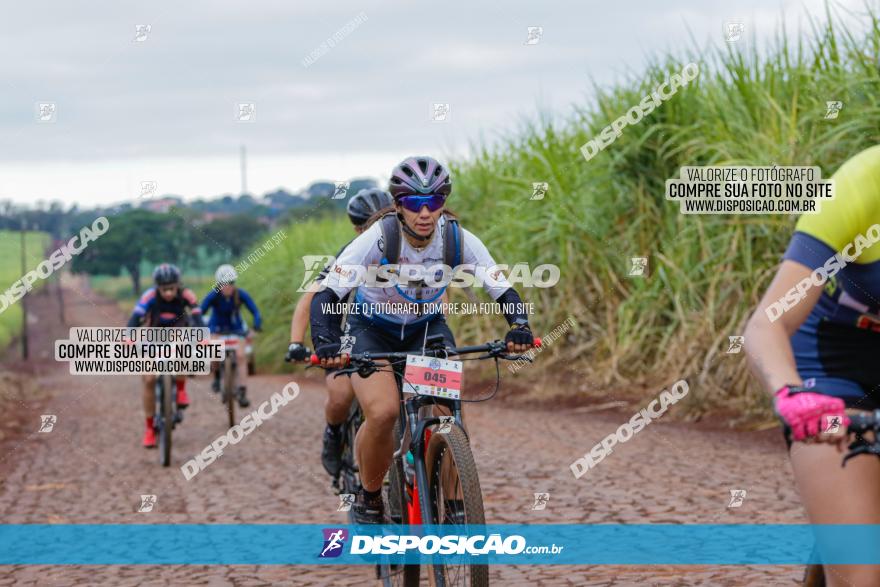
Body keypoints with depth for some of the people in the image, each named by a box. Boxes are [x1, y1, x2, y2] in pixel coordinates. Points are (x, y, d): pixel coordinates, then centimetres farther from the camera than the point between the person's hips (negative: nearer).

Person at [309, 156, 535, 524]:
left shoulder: (458, 239, -21)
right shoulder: (378, 238, -28)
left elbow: (503, 291, -18)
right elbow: (327, 294, -31)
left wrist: (519, 326, -38)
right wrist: (325, 342, -49)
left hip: (426, 327, 3)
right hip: (371, 330, -2)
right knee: (383, 411, -27)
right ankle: (368, 499, -3)